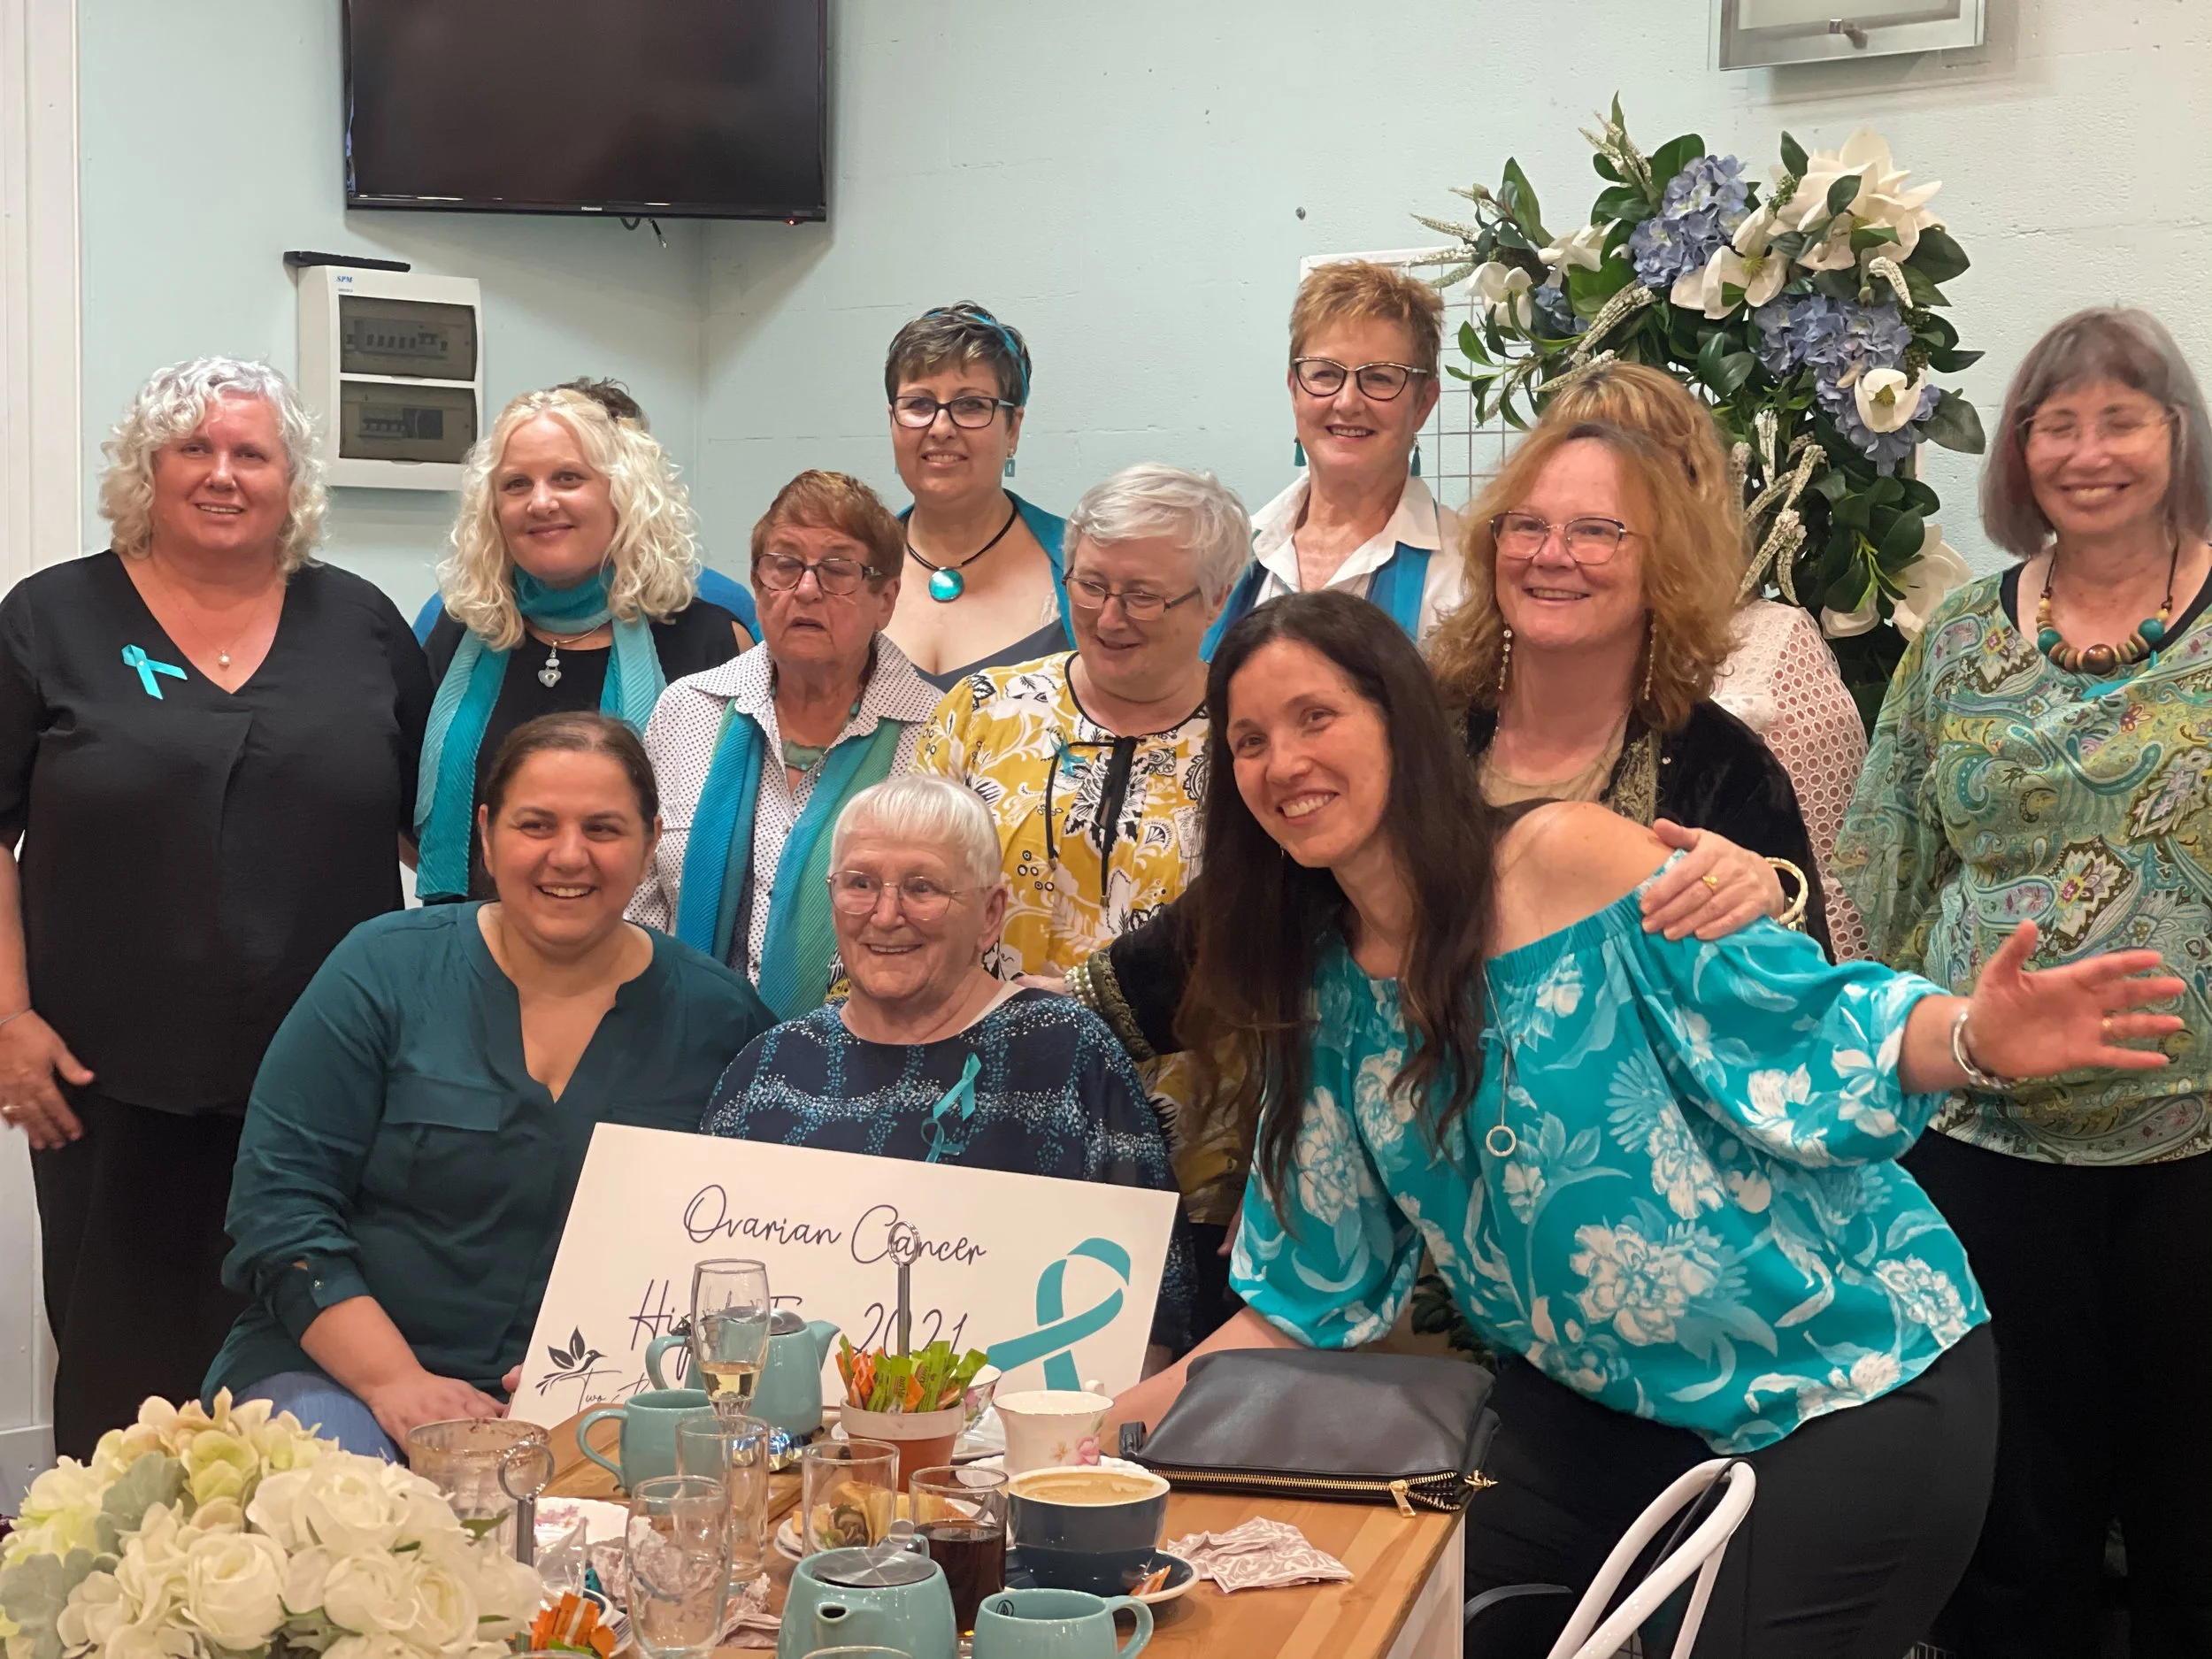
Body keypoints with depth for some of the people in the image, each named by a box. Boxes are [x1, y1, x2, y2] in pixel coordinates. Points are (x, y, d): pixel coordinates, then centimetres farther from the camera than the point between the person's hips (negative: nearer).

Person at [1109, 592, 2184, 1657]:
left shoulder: (1568, 856, -15)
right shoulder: (1321, 995, 2)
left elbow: (1802, 1026, -15)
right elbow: (1309, 1298, 7)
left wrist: (1976, 1036, -33)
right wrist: (1138, 1410, -2)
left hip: (1853, 1375, -5)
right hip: (1600, 1405, 6)